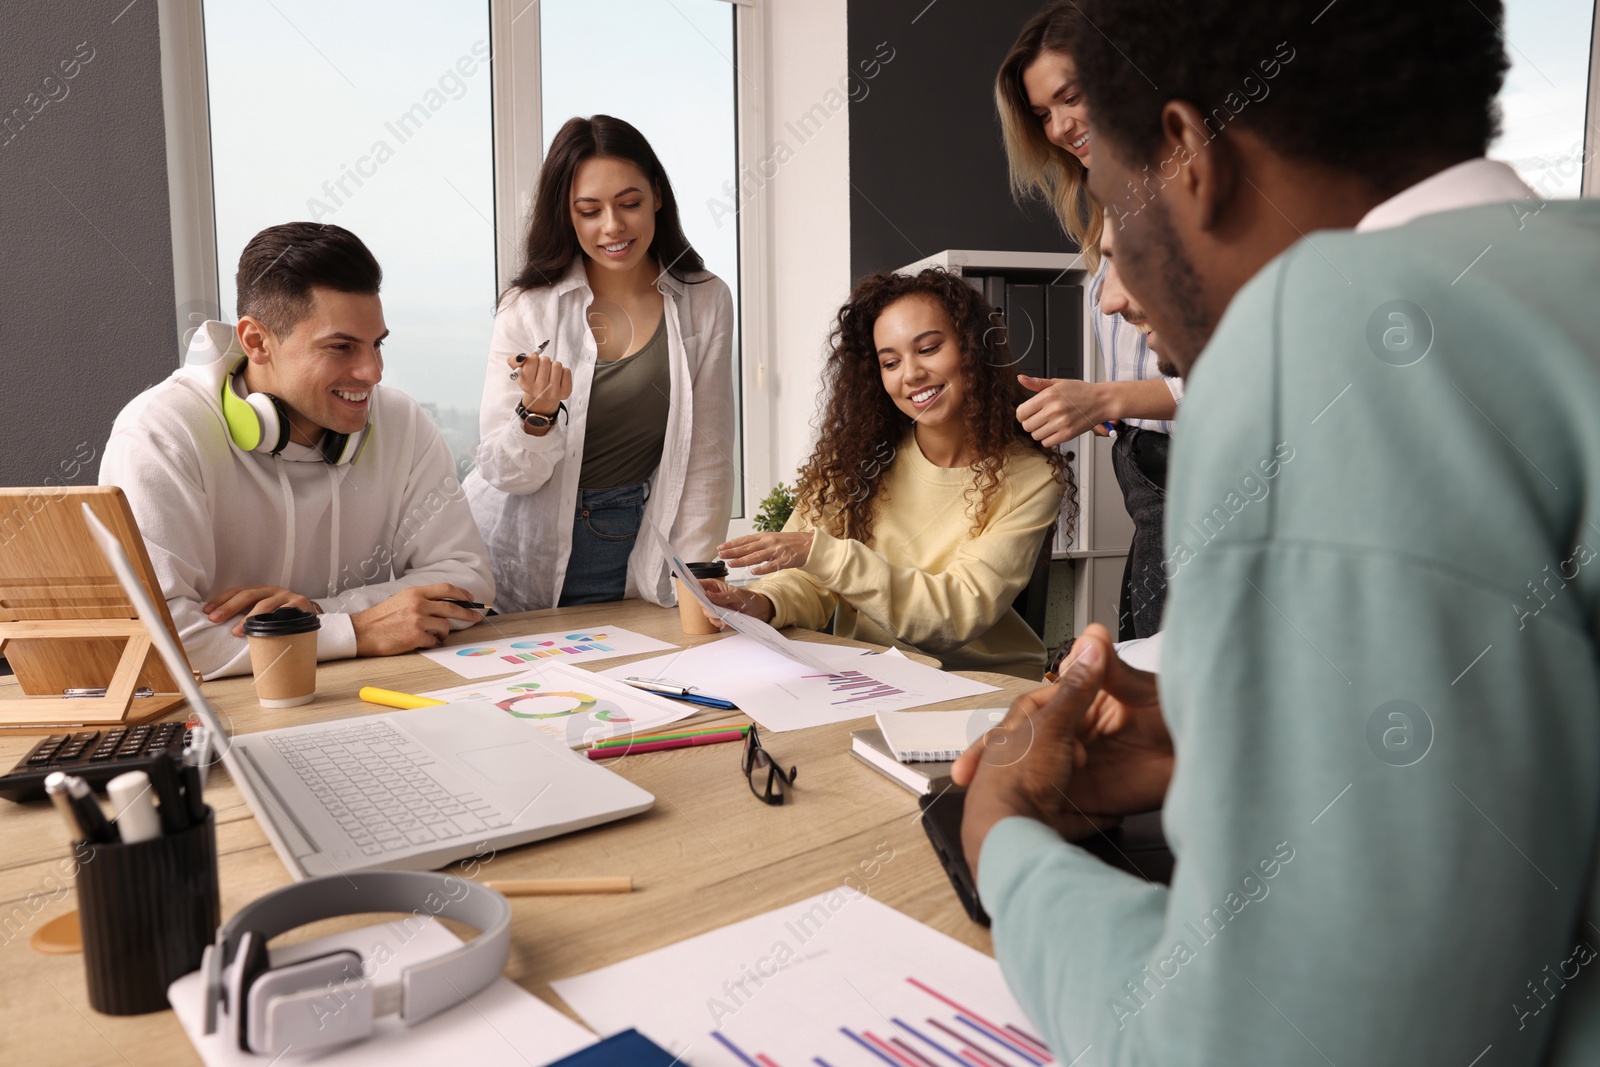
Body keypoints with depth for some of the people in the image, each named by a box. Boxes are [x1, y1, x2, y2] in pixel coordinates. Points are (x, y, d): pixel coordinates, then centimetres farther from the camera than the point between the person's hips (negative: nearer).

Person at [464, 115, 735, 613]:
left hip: (634, 564, 1)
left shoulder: (704, 303, -3)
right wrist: (538, 413, -26)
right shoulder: (528, 308, -6)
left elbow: (708, 460, -1)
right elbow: (507, 475, -7)